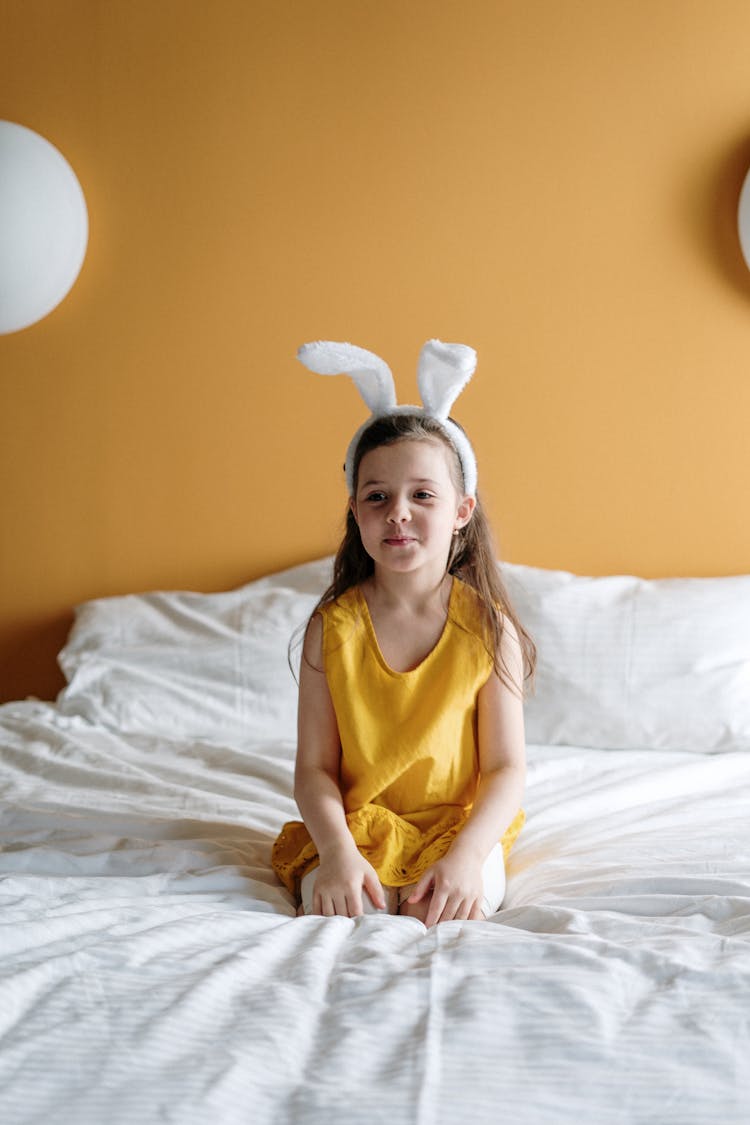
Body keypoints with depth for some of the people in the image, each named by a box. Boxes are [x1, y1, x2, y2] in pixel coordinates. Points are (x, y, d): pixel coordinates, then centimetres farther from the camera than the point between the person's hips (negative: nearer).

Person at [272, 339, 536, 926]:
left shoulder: (489, 629, -7)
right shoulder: (333, 627, -6)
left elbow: (507, 768, -7)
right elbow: (314, 767, -6)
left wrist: (465, 855, -25)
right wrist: (338, 852, -25)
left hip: (460, 826, 0)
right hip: (356, 824, 0)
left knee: (459, 904, -30)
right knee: (330, 901, -29)